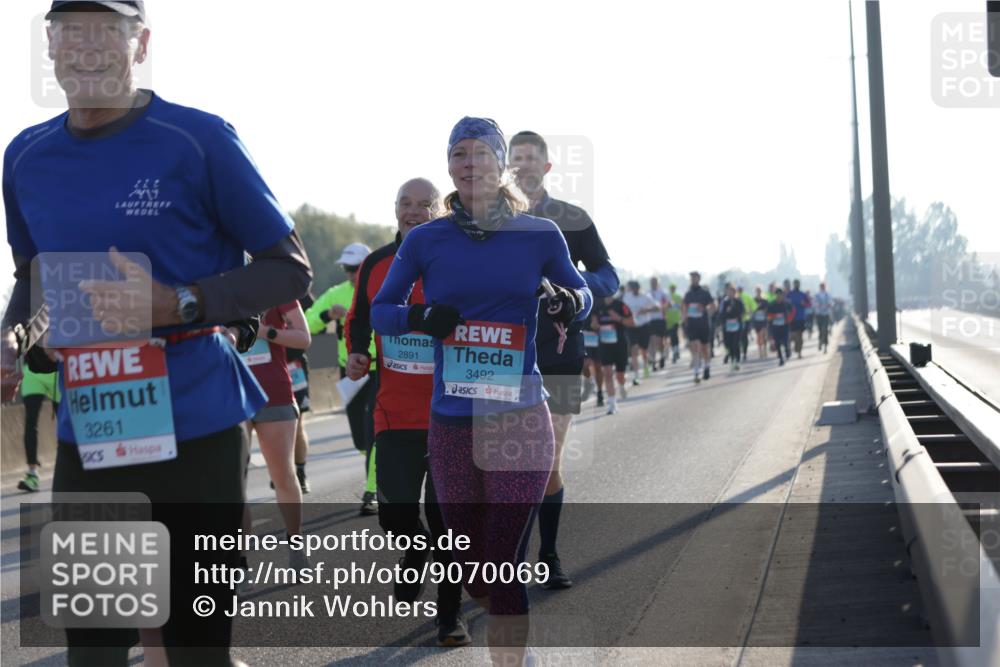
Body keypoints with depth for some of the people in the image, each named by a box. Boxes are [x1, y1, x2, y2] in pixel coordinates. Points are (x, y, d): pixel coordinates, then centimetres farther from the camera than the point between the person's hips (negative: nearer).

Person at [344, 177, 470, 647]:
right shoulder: (375, 265, 5)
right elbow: (358, 319, 18)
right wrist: (356, 355, 1)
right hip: (395, 411, 3)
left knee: (445, 514, -1)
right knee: (394, 513, 3)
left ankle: (450, 615, 14)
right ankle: (416, 553, 39)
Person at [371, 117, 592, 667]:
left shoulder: (539, 234, -1)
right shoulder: (425, 241, 1)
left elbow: (580, 293, 13)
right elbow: (380, 311, 8)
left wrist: (572, 303, -11)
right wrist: (420, 317, -13)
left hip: (521, 424, -2)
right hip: (450, 428, 2)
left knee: (502, 569, -9)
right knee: (473, 573, 11)